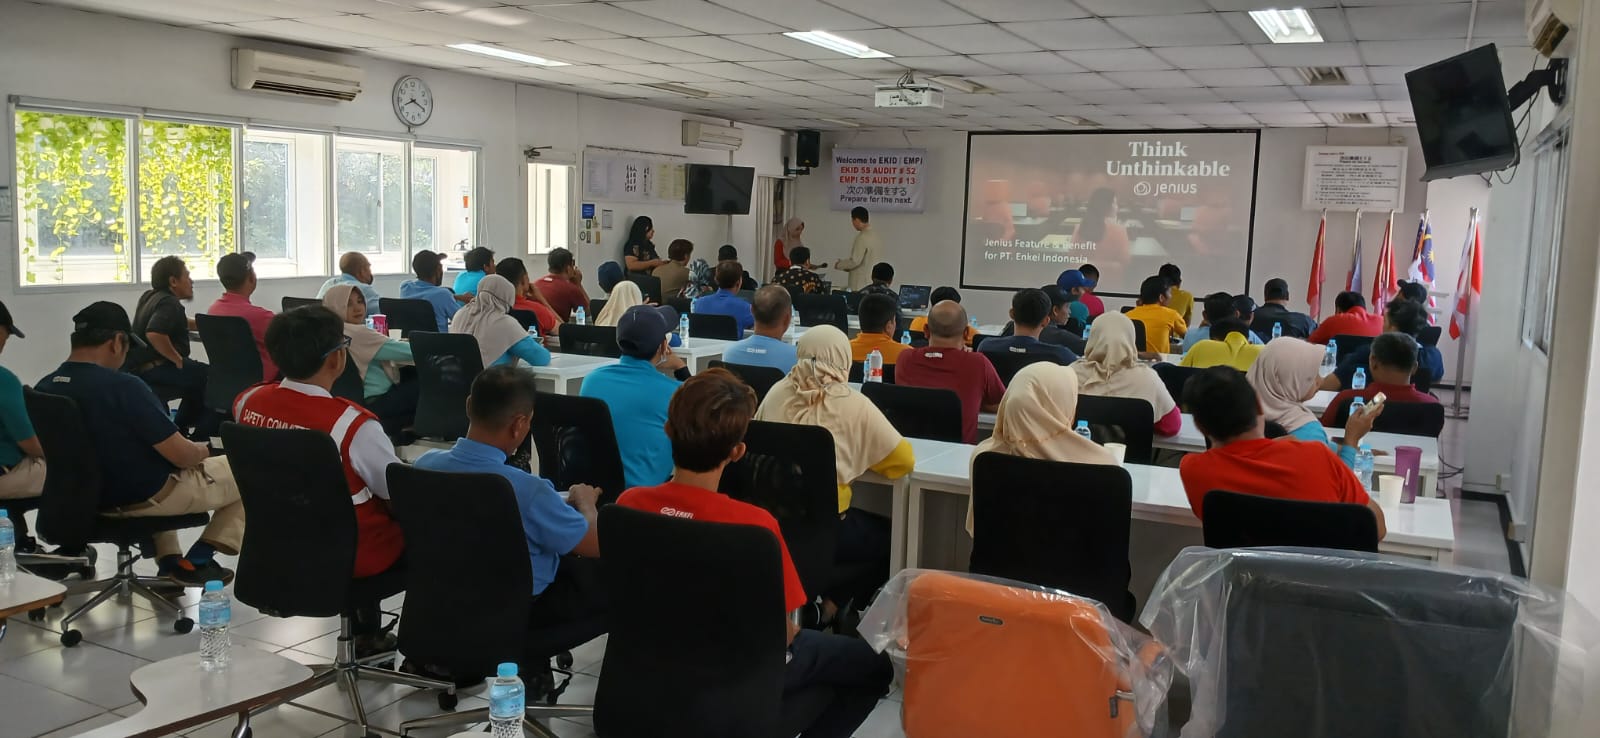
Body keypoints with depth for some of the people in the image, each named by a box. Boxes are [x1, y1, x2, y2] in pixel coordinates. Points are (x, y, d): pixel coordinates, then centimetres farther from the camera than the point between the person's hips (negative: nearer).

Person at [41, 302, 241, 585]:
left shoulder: (43, 389, -5)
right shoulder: (123, 387, -27)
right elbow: (181, 455, -23)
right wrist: (203, 451, 1)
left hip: (87, 497, 7)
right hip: (146, 497, -7)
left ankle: (168, 561, 26)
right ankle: (195, 562, 6)